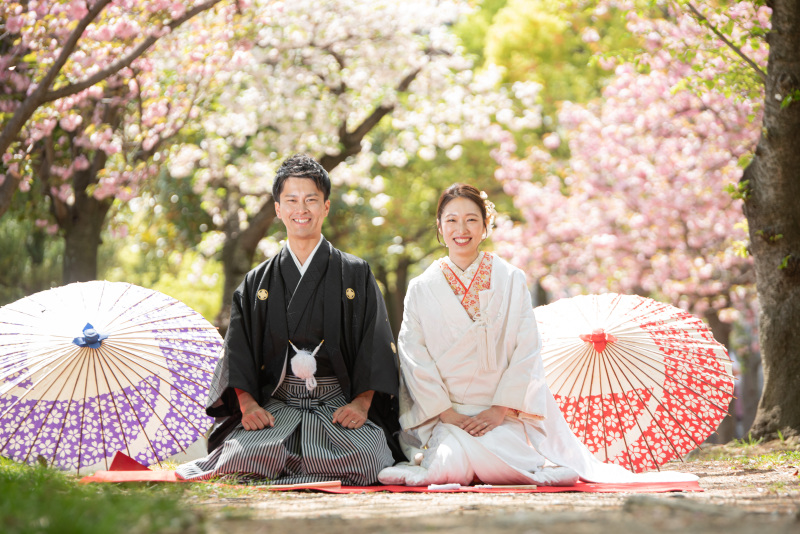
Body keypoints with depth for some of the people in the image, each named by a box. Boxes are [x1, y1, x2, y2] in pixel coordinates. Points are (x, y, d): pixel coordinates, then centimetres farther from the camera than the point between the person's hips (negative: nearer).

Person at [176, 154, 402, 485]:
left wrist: (362, 402, -12)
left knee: (367, 454, -31)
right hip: (275, 405, 0)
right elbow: (238, 350, 7)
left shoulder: (356, 275, 11)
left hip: (339, 406, 0)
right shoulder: (257, 282, 15)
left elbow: (376, 346, 4)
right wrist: (247, 404, -11)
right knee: (246, 451, -31)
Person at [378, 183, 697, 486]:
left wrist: (500, 410, -12)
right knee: (452, 464, -31)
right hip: (443, 417, 0)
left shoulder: (510, 281, 5)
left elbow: (527, 353, -1)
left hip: (504, 416, 1)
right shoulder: (421, 289, 7)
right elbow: (414, 358, 0)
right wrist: (447, 414, -12)